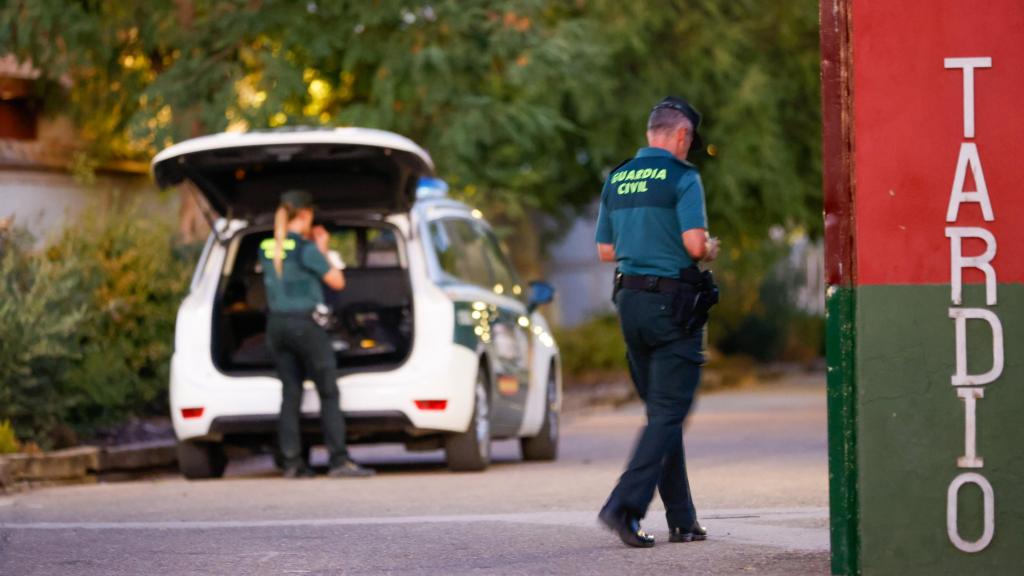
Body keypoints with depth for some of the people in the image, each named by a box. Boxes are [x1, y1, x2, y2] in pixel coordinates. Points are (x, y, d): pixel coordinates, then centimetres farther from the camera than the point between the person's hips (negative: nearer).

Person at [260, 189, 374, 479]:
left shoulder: (267, 249, 6)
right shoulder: (305, 249, -12)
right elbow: (337, 281, -5)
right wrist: (323, 250, 6)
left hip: (277, 324, 6)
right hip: (306, 324, -6)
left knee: (290, 394, 9)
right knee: (329, 393, -2)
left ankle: (291, 462, 6)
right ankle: (339, 460, -8)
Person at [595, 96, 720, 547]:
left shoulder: (617, 180, 11)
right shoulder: (681, 177, -9)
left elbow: (606, 251, 14)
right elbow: (695, 244, -19)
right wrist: (711, 249, 2)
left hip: (630, 302, 7)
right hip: (673, 303, -7)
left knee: (661, 411, 13)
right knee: (668, 414, -5)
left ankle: (681, 520, 15)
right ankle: (624, 505, -19)